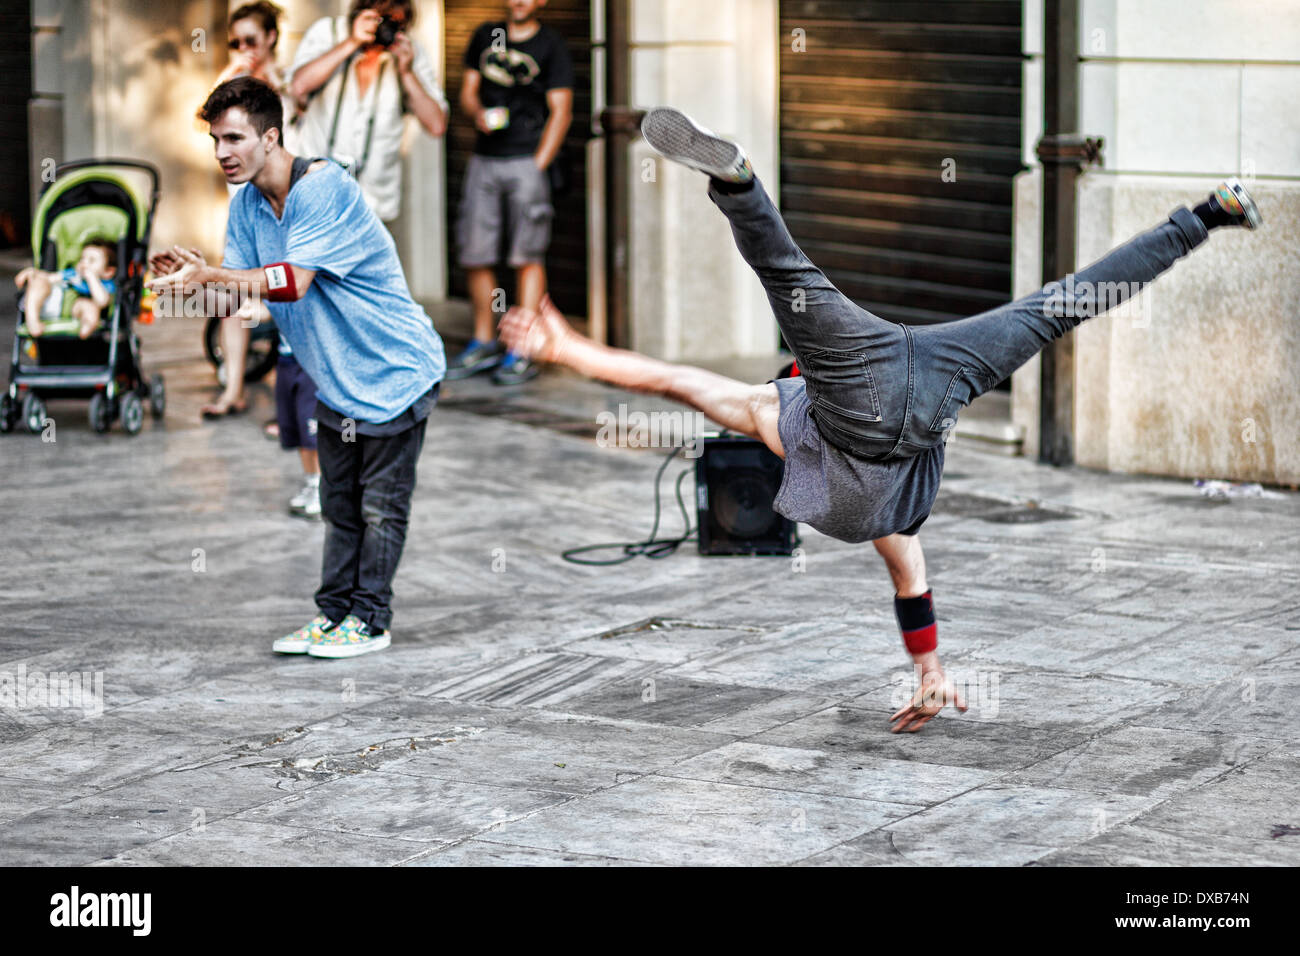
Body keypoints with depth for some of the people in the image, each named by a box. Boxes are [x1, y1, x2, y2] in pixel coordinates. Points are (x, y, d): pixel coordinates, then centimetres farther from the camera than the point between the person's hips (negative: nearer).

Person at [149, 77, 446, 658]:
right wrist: (196, 284, -24)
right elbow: (235, 292, -2)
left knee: (381, 505, -1)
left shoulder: (324, 189, -24)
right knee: (339, 505, 12)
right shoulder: (247, 203, 1)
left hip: (397, 372, -8)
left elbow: (294, 282, -34)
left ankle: (369, 620, 6)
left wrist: (210, 275, -39)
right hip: (336, 380, 8)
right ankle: (333, 613, 18)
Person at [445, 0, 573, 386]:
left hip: (526, 161, -5)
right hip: (483, 161, 5)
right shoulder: (486, 37, 13)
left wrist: (538, 166, -11)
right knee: (474, 253, 5)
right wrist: (479, 113, -9)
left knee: (527, 256, -5)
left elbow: (560, 112, -3)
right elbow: (468, 90, 15)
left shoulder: (551, 47, 0)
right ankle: (484, 343, 18)